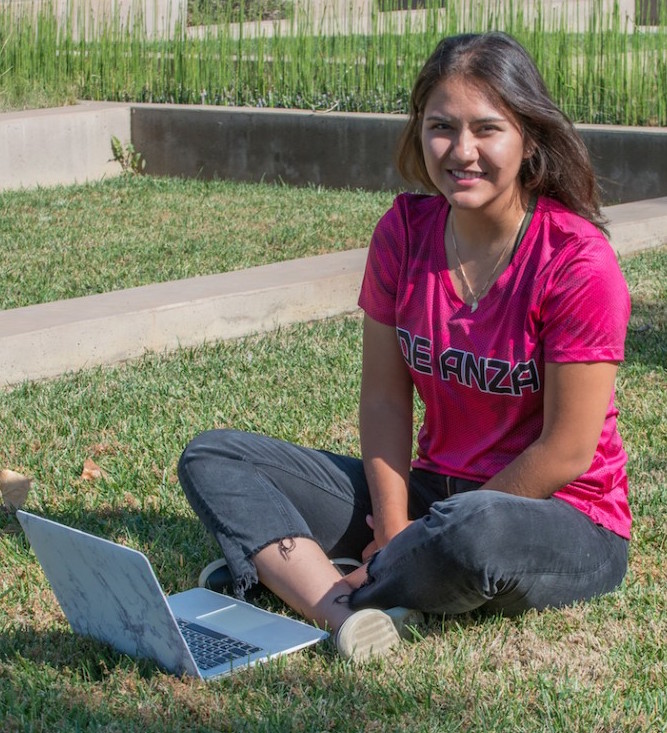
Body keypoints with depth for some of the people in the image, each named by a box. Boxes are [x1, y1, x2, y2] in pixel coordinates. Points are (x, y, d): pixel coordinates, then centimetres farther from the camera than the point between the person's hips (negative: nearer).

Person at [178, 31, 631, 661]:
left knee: (475, 533, -43)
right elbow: (384, 396, 0)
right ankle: (348, 615, -30)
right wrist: (395, 531, -12)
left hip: (563, 520, -6)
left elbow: (566, 452, -17)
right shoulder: (404, 231, -3)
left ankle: (278, 573, -16)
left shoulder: (578, 264, -19)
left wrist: (434, 535, -14)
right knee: (211, 457, -5)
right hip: (431, 490, 6)